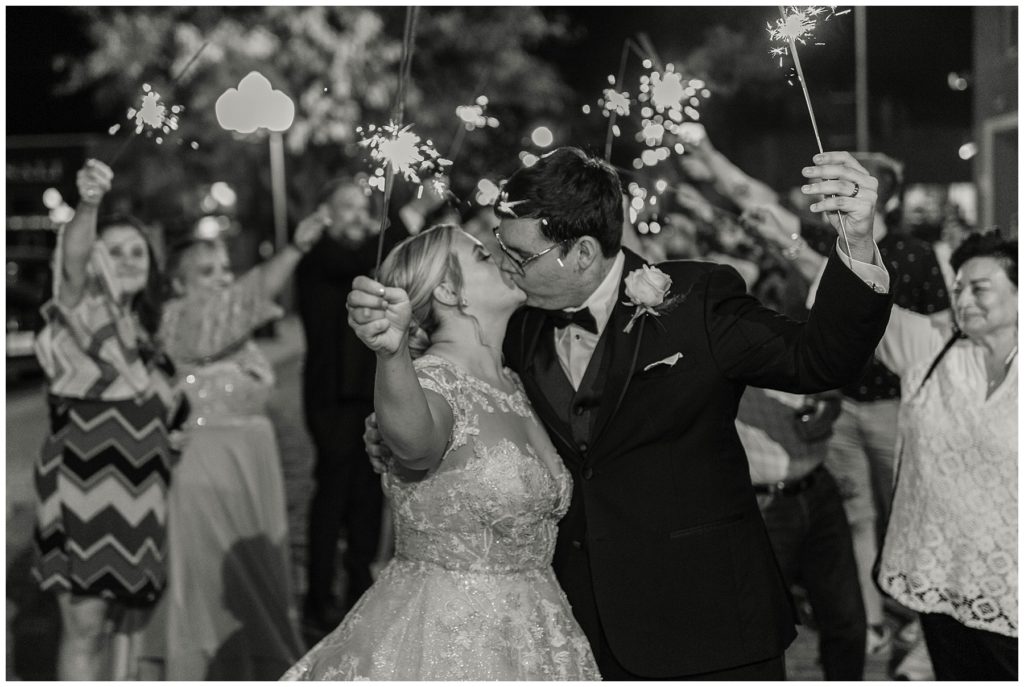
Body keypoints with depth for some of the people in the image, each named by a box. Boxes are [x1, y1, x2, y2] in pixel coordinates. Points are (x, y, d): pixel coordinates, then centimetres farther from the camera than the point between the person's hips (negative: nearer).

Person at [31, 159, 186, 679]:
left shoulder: (139, 329, 14)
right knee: (85, 622, -6)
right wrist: (87, 205, -48)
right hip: (85, 486, -7)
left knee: (130, 615, 13)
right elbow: (71, 261, -31)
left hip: (137, 492, 7)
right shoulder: (83, 308, -6)